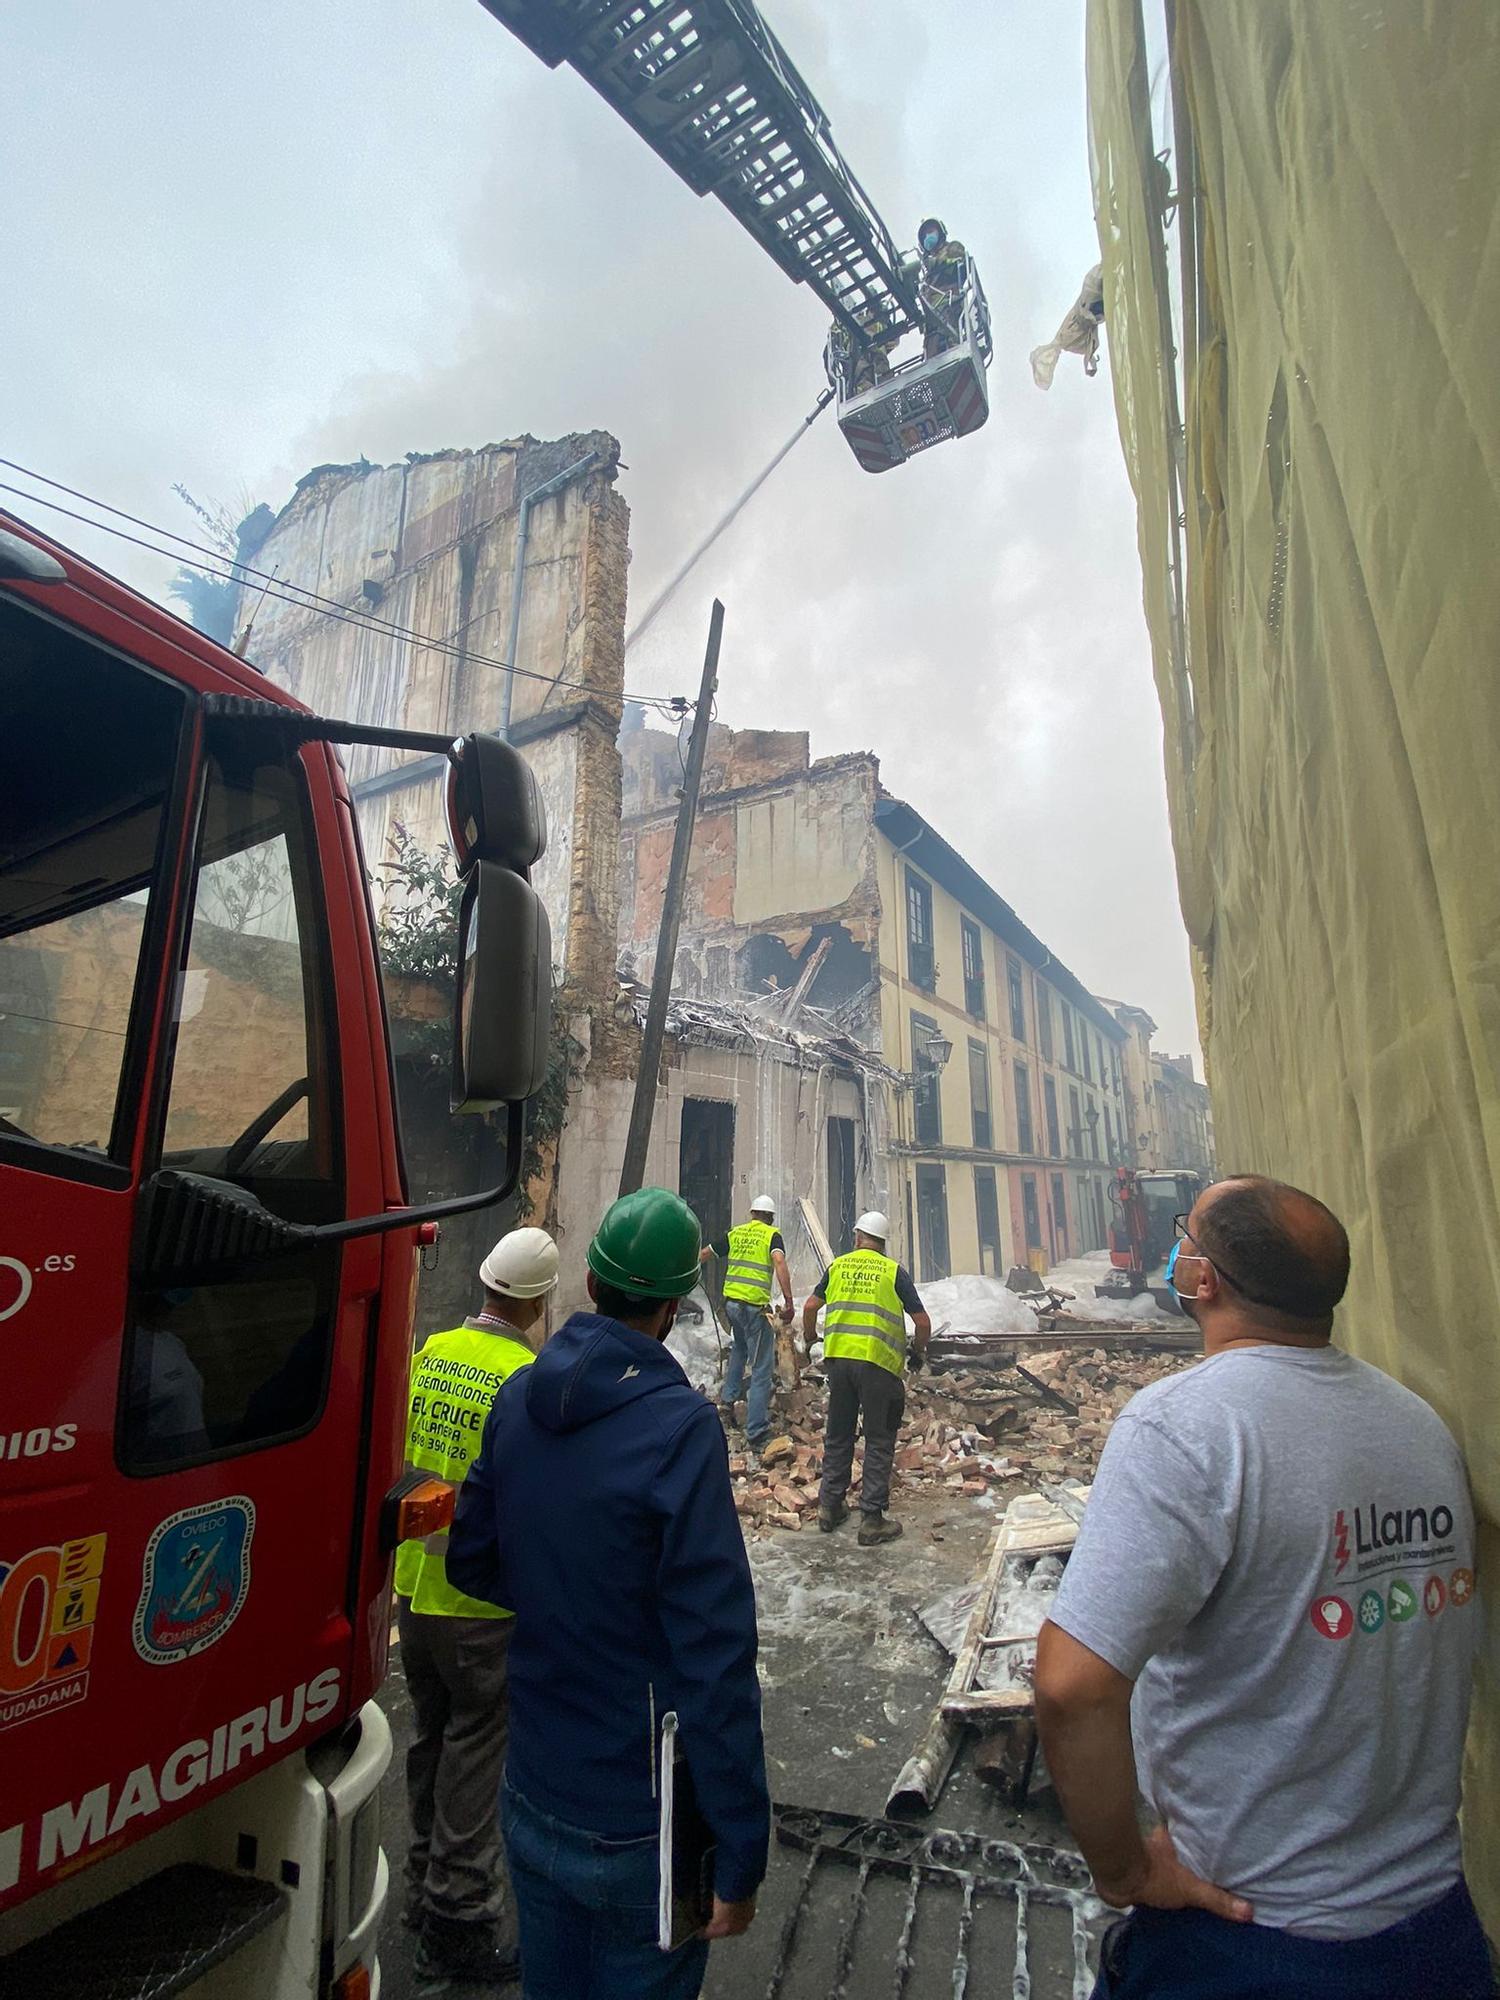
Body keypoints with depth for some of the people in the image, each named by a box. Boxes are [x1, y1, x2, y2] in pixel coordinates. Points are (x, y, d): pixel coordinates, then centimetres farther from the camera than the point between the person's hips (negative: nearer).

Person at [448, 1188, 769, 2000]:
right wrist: (740, 1862, -15)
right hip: (636, 1831, -5)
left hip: (531, 1803, 6)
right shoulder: (679, 1426, -27)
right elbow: (715, 1660, -25)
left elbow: (470, 1559, 6)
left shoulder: (518, 1399, -7)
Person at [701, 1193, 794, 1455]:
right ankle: (757, 1435, 1)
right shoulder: (772, 1235, -3)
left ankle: (728, 1397, 32)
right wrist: (788, 1302, -24)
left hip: (731, 1300, 5)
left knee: (740, 1347, 34)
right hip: (755, 1305, -5)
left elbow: (704, 1254, 19)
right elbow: (779, 1263, -21)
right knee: (762, 1369, 0)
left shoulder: (734, 1233, 10)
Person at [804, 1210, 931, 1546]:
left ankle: (829, 1507, 26)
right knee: (879, 1442, 8)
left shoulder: (838, 1265, 8)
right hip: (878, 1363, -3)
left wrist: (809, 1338, 30)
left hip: (838, 1358, 3)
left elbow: (810, 1307, 12)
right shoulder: (893, 1271, 0)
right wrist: (918, 1353, 17)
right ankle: (872, 1519, 11)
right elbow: (922, 1322, -1)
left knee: (838, 1436, 17)